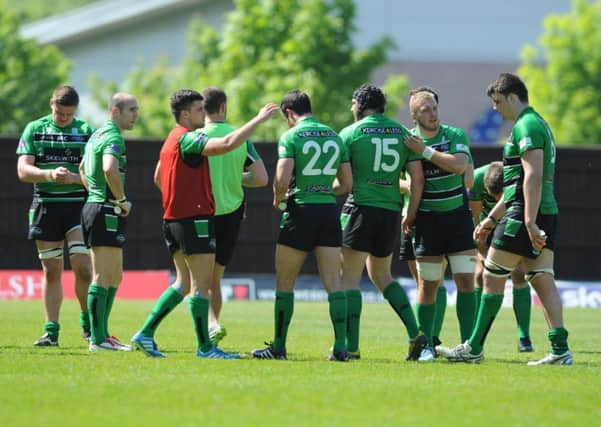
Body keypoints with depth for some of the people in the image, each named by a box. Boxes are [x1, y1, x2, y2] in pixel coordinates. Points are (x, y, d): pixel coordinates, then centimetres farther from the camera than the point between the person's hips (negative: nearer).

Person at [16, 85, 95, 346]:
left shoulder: (86, 131, 3)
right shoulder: (35, 129, 5)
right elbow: (23, 170, -3)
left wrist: (74, 177, -22)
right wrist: (50, 174, -21)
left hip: (79, 205, -1)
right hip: (45, 206, 1)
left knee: (82, 268, -11)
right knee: (52, 271, 5)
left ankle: (88, 323, 8)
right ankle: (51, 331, 8)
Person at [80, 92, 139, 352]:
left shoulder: (98, 135, 18)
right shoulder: (113, 137, -14)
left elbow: (83, 169, 32)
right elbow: (109, 169, -32)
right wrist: (123, 200, -19)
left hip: (94, 205, 10)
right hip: (107, 211, -10)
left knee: (115, 277, 15)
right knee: (103, 278, -8)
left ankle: (101, 334, 18)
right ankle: (98, 339, -7)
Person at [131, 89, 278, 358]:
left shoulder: (172, 140, 16)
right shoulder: (187, 139, -15)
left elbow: (158, 178, 28)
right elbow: (227, 144, -30)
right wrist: (259, 119, -25)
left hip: (174, 219, 10)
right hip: (195, 218, -10)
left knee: (184, 283, 14)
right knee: (201, 284, -4)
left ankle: (146, 334, 10)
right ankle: (204, 347, -1)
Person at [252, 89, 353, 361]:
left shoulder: (291, 137, -6)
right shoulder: (334, 137, 11)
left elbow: (282, 179, -17)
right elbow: (347, 184, 12)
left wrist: (278, 200, 3)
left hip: (301, 210, -4)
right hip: (329, 210, 4)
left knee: (284, 282, 7)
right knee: (333, 282, 1)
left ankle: (279, 347, 10)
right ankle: (340, 347, -8)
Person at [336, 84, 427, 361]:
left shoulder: (351, 133, -2)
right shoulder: (402, 133, 9)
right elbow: (417, 178, 5)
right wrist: (411, 214, 13)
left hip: (361, 207, -5)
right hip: (391, 212, 5)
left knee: (350, 277, 0)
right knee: (381, 275, 20)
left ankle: (351, 346, -8)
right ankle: (415, 333, 6)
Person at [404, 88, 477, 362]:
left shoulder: (456, 135, -2)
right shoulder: (406, 140, -2)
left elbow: (459, 165, -19)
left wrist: (425, 151, -21)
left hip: (457, 216, 1)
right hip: (427, 219, -1)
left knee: (466, 280, -5)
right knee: (427, 284, 0)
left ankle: (468, 343, -1)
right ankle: (425, 345, 9)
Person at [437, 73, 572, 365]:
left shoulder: (526, 126, -12)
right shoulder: (538, 124, 21)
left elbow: (533, 177, -23)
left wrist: (529, 222, -27)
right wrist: (491, 218, 30)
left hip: (525, 214, -10)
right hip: (546, 212, 10)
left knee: (493, 277, -1)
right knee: (543, 281, 5)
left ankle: (474, 348, 4)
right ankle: (560, 349, -3)